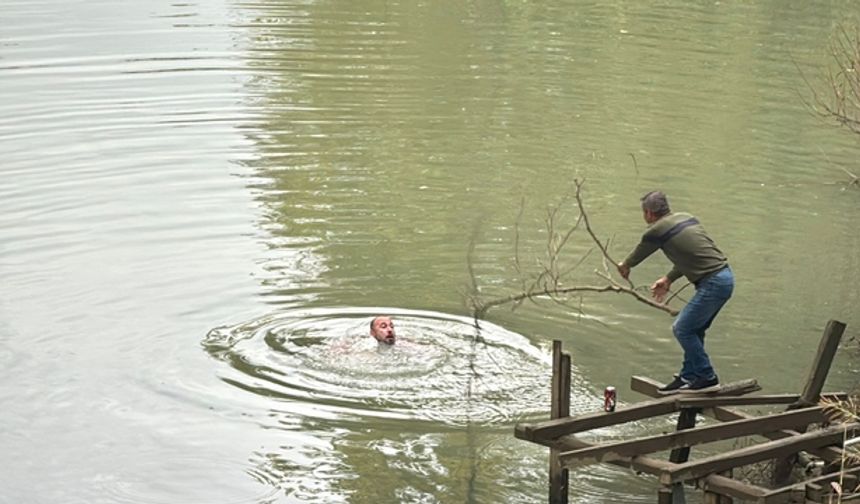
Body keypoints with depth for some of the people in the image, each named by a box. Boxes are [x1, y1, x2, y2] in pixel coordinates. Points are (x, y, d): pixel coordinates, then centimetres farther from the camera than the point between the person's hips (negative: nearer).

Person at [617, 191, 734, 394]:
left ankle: (707, 378, 1)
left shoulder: (657, 231, -6)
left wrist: (625, 266, 35)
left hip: (713, 283, -9)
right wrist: (668, 279, 32)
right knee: (693, 329, 16)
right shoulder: (687, 218, 16)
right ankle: (688, 377, 20)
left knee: (683, 329, -4)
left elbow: (638, 254, 13)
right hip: (725, 276, 9)